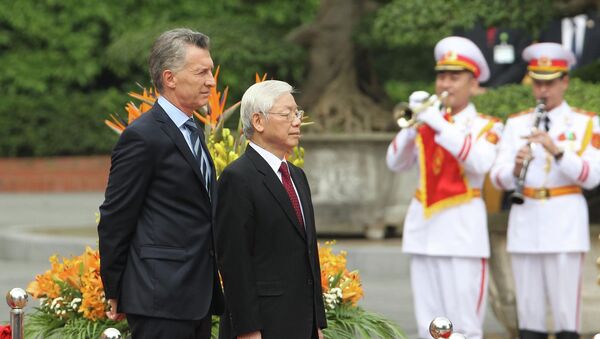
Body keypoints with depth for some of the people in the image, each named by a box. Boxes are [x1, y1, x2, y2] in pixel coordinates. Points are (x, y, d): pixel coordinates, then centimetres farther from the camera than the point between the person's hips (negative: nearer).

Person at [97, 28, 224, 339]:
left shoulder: (191, 132, 17)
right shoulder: (142, 137, -12)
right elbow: (115, 220, -10)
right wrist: (115, 292, -6)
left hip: (197, 298, 9)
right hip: (160, 300, -9)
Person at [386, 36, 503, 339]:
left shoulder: (486, 126, 3)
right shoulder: (426, 122, 16)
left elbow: (480, 162, -18)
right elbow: (395, 163, 6)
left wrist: (440, 124, -22)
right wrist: (412, 124, -10)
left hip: (463, 227, -5)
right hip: (423, 223, 5)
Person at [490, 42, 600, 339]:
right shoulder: (516, 124, 12)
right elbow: (498, 179, 5)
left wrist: (556, 150, -22)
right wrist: (516, 167, -17)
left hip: (565, 224, -3)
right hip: (524, 222, 3)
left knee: (565, 311, -5)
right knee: (529, 312, 4)